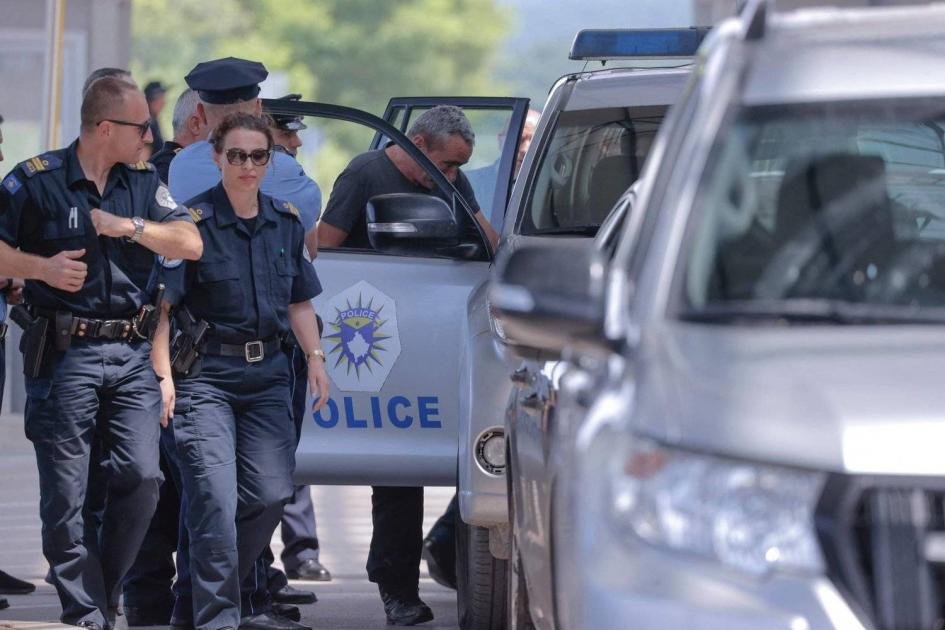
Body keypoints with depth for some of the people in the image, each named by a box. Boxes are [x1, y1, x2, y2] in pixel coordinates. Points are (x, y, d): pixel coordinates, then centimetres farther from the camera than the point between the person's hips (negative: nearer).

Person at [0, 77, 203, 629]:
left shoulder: (144, 184, 14)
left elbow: (191, 244, 3)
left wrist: (129, 227, -8)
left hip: (133, 354, 4)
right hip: (66, 355, -4)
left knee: (142, 476, -8)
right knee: (65, 495, -4)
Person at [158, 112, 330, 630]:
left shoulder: (286, 222, 11)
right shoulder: (193, 221, -7)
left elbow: (299, 301, 21)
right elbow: (161, 304, -11)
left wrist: (315, 359, 11)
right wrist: (163, 375, -17)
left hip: (268, 373, 5)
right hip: (207, 374, -5)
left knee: (271, 492, -1)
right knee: (215, 499, -12)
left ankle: (222, 587, 19)